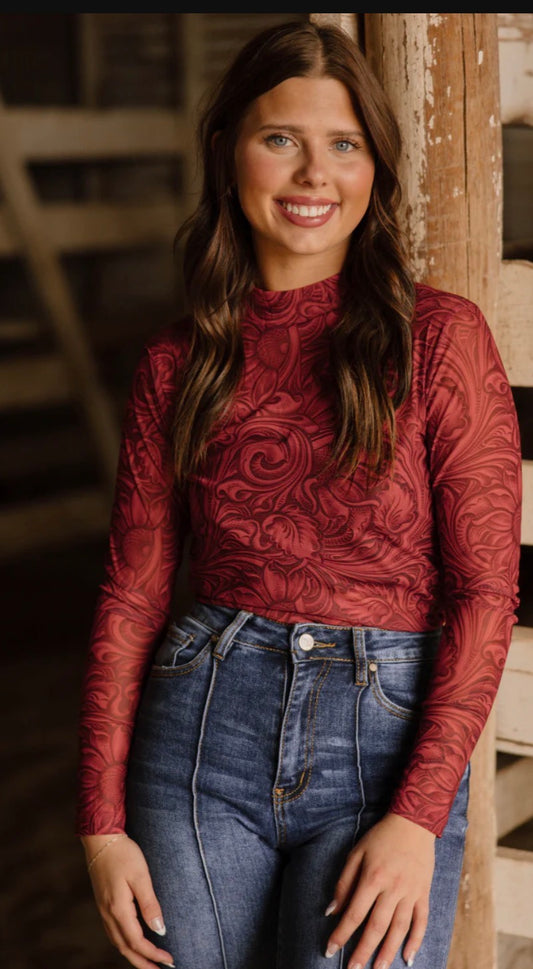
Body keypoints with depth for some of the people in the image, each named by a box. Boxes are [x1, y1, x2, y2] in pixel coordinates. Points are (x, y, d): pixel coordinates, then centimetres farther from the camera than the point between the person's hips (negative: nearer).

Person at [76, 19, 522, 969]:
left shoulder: (438, 336, -3)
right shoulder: (177, 365, 6)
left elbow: (485, 590, -6)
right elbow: (131, 596, 7)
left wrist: (419, 818, -13)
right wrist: (103, 823, 2)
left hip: (387, 741, -2)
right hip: (205, 731, 3)